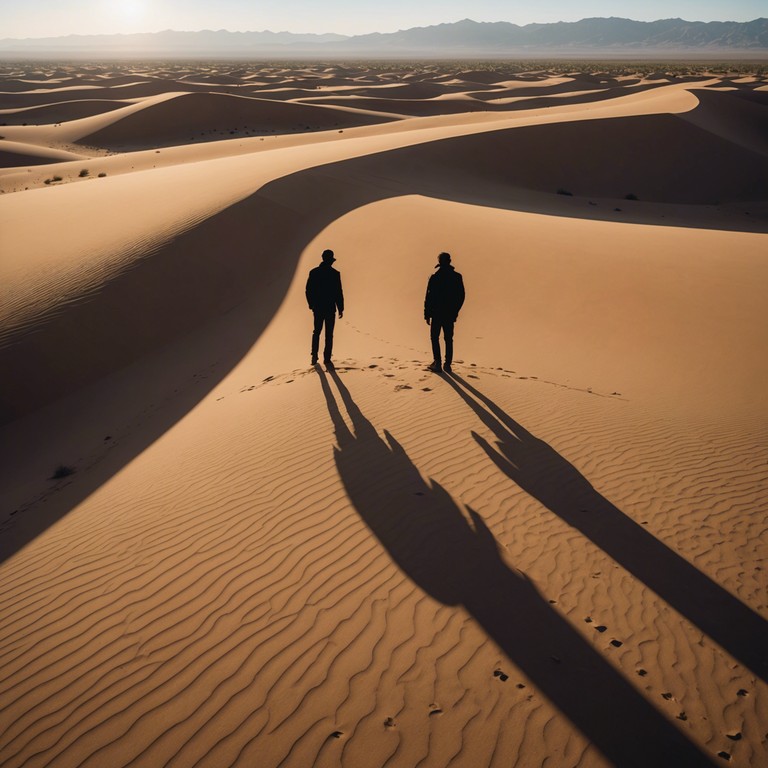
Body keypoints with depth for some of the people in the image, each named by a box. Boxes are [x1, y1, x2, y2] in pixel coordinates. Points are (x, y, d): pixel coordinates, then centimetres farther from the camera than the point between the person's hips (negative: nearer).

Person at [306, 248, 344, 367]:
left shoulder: (313, 272, -1)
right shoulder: (335, 274, -12)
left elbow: (308, 291, 3)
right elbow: (339, 293, -10)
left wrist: (312, 305, 16)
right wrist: (341, 308, -1)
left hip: (318, 308, 3)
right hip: (330, 308, -3)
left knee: (316, 332, 17)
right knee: (329, 334, 6)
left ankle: (314, 356, 10)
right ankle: (327, 358, 6)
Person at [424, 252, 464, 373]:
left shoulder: (434, 278, -9)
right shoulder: (457, 277, 1)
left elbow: (429, 297, -8)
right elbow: (461, 296, 6)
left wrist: (427, 314, -1)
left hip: (437, 313, -3)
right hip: (450, 315, 3)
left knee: (435, 337, 6)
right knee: (448, 339, 10)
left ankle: (438, 363, -3)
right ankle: (447, 364, 8)